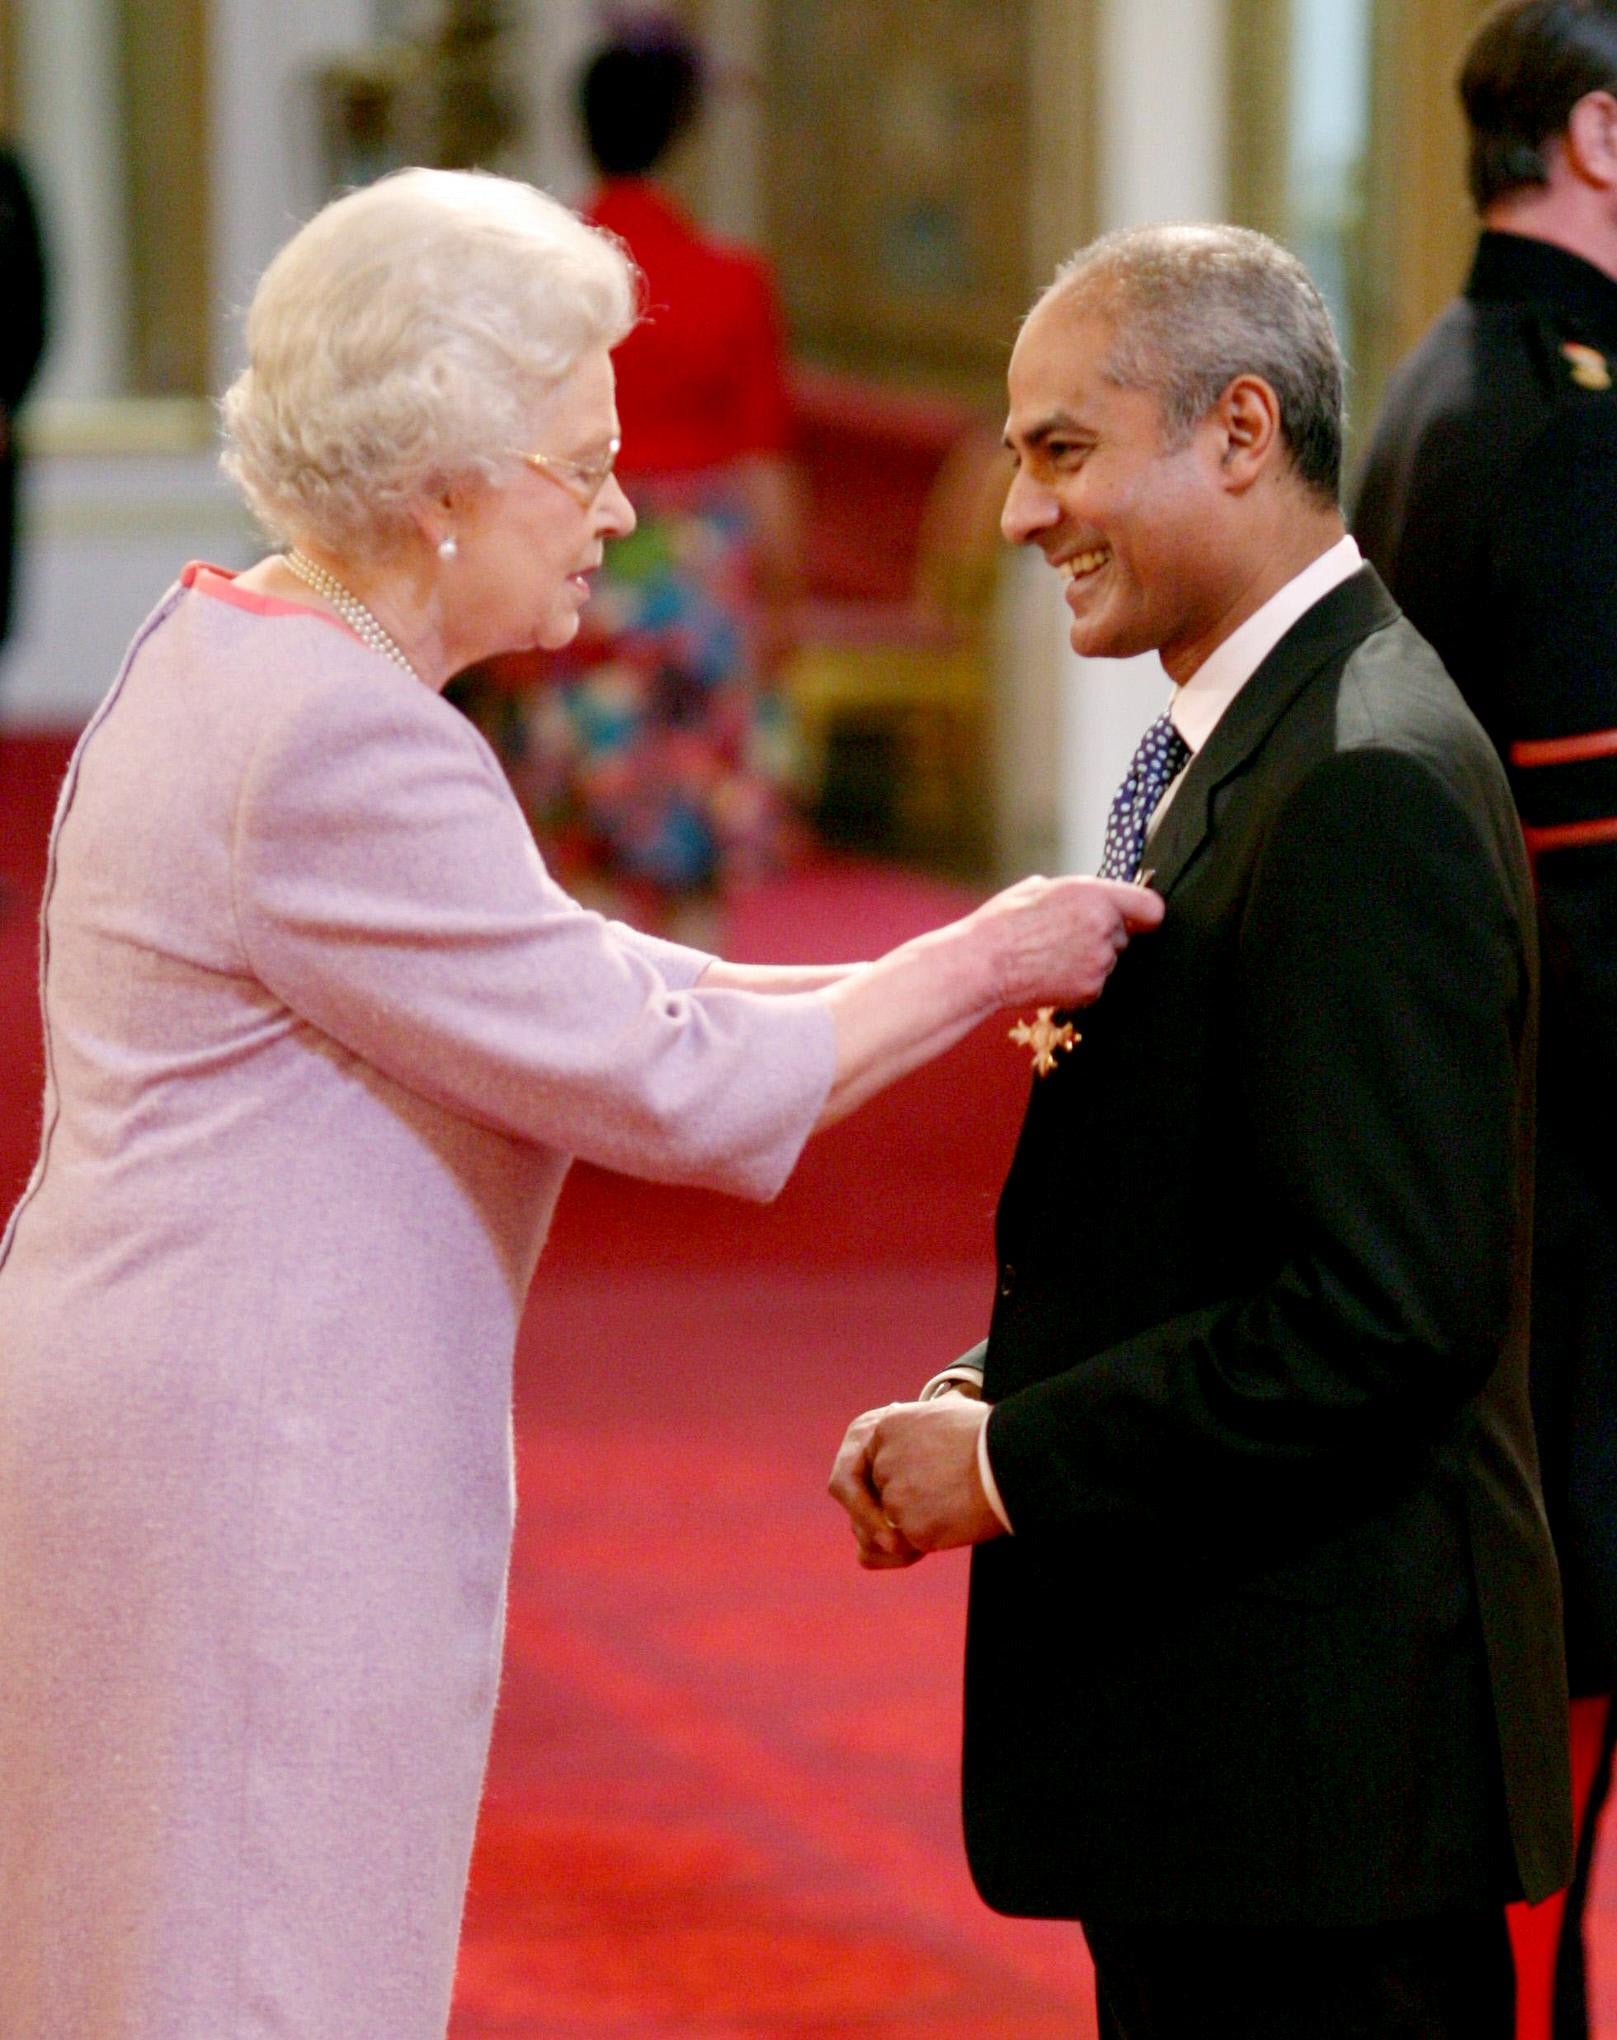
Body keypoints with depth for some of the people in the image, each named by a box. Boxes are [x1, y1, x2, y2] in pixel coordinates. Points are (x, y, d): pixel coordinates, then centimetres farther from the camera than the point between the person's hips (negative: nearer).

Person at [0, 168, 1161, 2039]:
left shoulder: (226, 656, 12)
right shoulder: (337, 745, -20)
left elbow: (554, 979, 19)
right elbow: (669, 1089, -17)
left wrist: (916, 991, 13)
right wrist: (975, 968, -5)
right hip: (241, 1477, -10)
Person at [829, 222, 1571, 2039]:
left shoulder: (1375, 790, -19)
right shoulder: (1236, 747, 14)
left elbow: (1381, 1314, -24)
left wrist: (1014, 1463, -17)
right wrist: (981, 1397, 4)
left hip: (1320, 1736, -10)